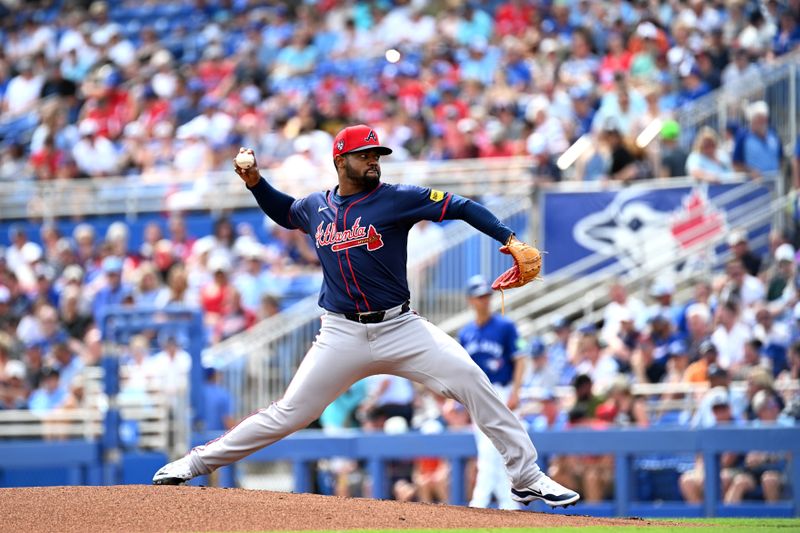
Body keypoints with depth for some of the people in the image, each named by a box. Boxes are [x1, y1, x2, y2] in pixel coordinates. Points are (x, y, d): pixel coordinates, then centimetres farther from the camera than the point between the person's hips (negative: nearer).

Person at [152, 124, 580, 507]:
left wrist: (509, 239, -20)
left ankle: (526, 478, -10)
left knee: (470, 379, -17)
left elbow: (460, 207, -8)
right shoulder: (315, 207, 8)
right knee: (287, 414, -3)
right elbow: (284, 213, 31)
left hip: (399, 329, -1)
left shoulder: (397, 199, -4)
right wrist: (256, 183, 14)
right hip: (342, 334, 1)